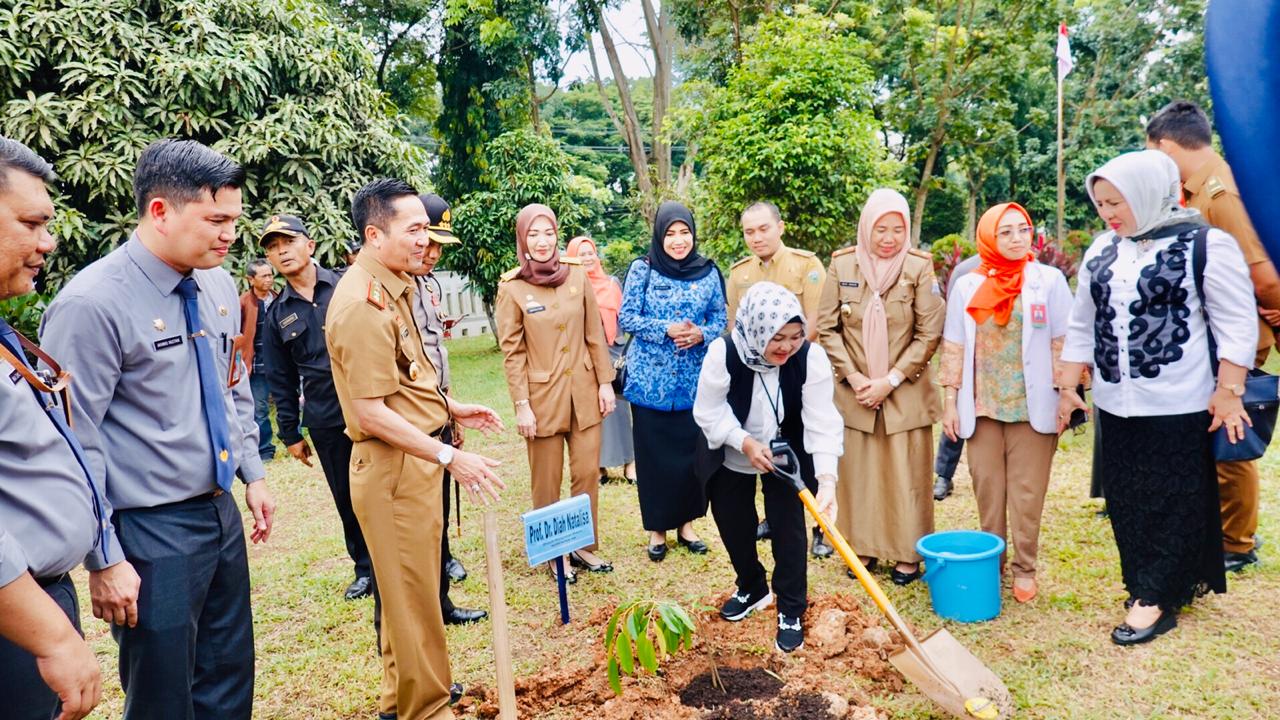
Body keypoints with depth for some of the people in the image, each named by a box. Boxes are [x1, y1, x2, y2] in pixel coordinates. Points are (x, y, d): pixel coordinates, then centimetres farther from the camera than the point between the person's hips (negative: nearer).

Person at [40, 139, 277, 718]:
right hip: (151, 533, -7)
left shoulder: (218, 285, 3)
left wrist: (253, 474, 12)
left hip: (223, 512, 7)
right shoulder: (92, 304, -19)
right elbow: (74, 447, -17)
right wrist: (104, 561, -15)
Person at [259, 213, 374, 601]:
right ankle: (366, 569, 27)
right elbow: (281, 380, 11)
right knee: (347, 498, 11)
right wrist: (290, 433, 10)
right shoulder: (278, 314, 7)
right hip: (325, 420, 3)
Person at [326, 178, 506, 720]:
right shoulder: (363, 303, -21)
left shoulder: (392, 287, 10)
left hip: (416, 461, 10)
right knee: (413, 594, 4)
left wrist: (449, 406, 16)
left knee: (410, 586, 21)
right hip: (393, 467, -10)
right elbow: (371, 413, -24)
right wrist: (449, 457, -25)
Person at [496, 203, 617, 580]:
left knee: (588, 473, 8)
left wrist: (605, 382, 3)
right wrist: (522, 404, -10)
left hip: (584, 393, 3)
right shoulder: (511, 287, -7)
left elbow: (595, 334, 6)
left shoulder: (577, 276, 1)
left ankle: (585, 547, 26)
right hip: (542, 396, -3)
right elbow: (511, 351, -7)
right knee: (546, 482, 8)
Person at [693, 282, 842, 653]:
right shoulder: (723, 353, -30)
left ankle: (791, 610, 16)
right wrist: (746, 442, -31)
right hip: (732, 457, 1)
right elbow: (709, 412, -18)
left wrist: (827, 479, -39)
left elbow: (823, 422, -28)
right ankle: (752, 589, 40)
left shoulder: (811, 358, -27)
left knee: (788, 527, -4)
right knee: (734, 526, 13)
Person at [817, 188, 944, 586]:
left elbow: (929, 333, -7)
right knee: (858, 473, 9)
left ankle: (908, 555, 19)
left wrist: (890, 380, -11)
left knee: (907, 477, 5)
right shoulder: (842, 264, -2)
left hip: (906, 392, -2)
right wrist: (853, 377, -8)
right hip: (854, 390, 2)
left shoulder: (919, 266, -7)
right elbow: (827, 328, 1)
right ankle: (864, 548, 24)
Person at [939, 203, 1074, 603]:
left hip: (1032, 405, -1)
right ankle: (991, 562, 22)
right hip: (982, 405, 2)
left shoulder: (1049, 281, -1)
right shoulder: (967, 286, 2)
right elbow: (954, 348, 4)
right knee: (987, 487, 8)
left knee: (1027, 490, 4)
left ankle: (1024, 568, 16)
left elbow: (1062, 344, 0)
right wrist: (950, 401, 1)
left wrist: (1064, 397, -5)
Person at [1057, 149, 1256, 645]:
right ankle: (1181, 581, 27)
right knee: (1126, 501, 10)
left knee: (1173, 502, 3)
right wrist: (1067, 385, 11)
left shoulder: (1205, 244, -8)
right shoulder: (1101, 251, 9)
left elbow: (1237, 323, -7)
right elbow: (1082, 326, 13)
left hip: (1178, 405, -6)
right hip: (1115, 404, 6)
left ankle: (1156, 599, 13)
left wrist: (1228, 390, -11)